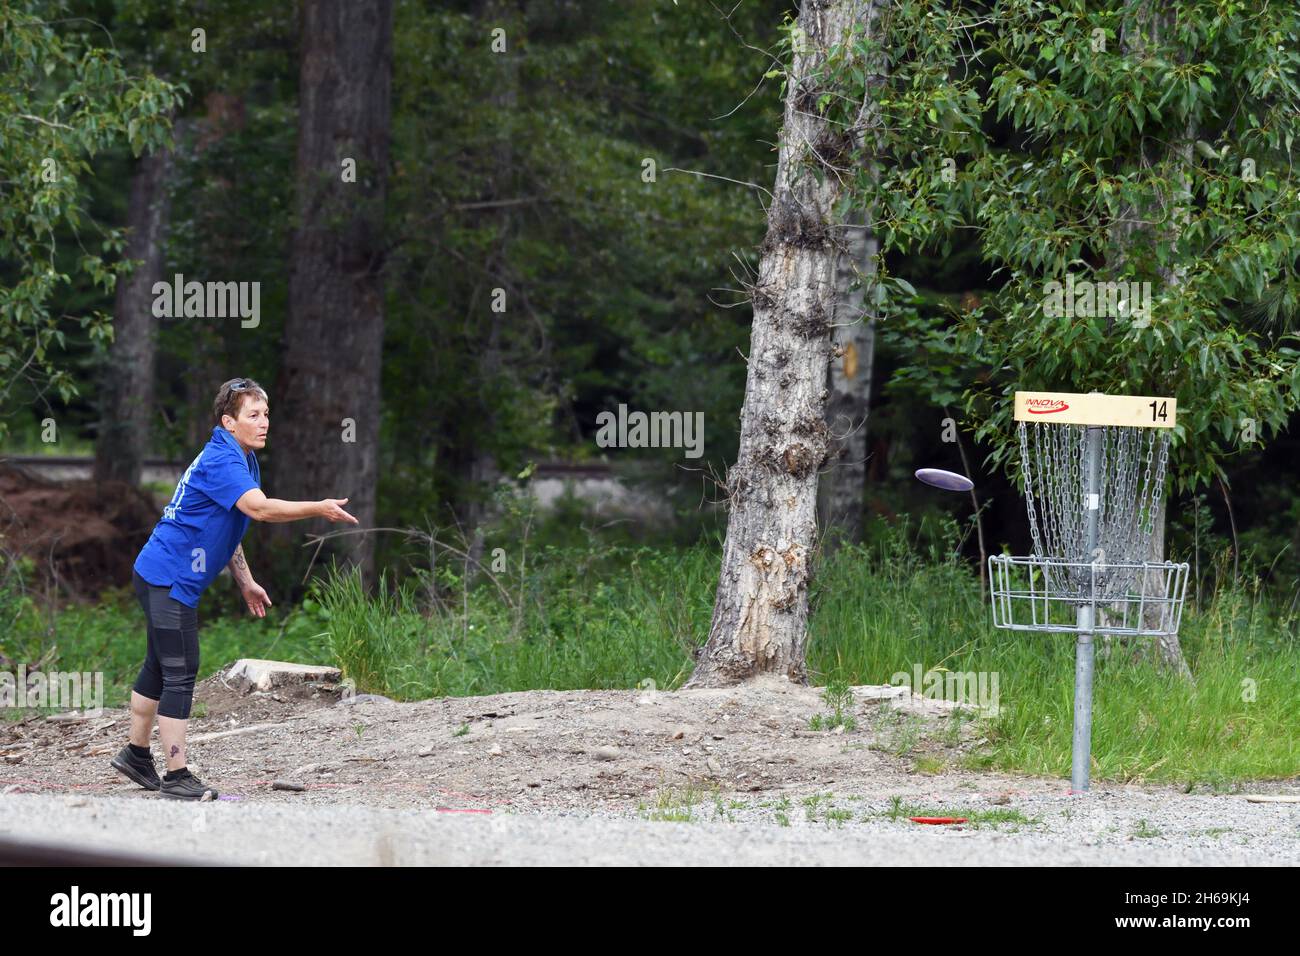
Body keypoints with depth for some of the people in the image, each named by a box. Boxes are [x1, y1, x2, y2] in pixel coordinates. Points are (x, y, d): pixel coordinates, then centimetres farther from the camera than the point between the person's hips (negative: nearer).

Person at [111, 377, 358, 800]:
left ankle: (136, 754, 31)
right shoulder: (221, 461, -20)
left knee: (159, 668, 19)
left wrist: (245, 582, 24)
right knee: (180, 674, -10)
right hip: (168, 579, -11)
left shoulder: (240, 460, 14)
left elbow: (227, 527, 25)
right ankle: (176, 777, -8)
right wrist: (318, 509, -35)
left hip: (163, 577, 11)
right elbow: (258, 508, -35)